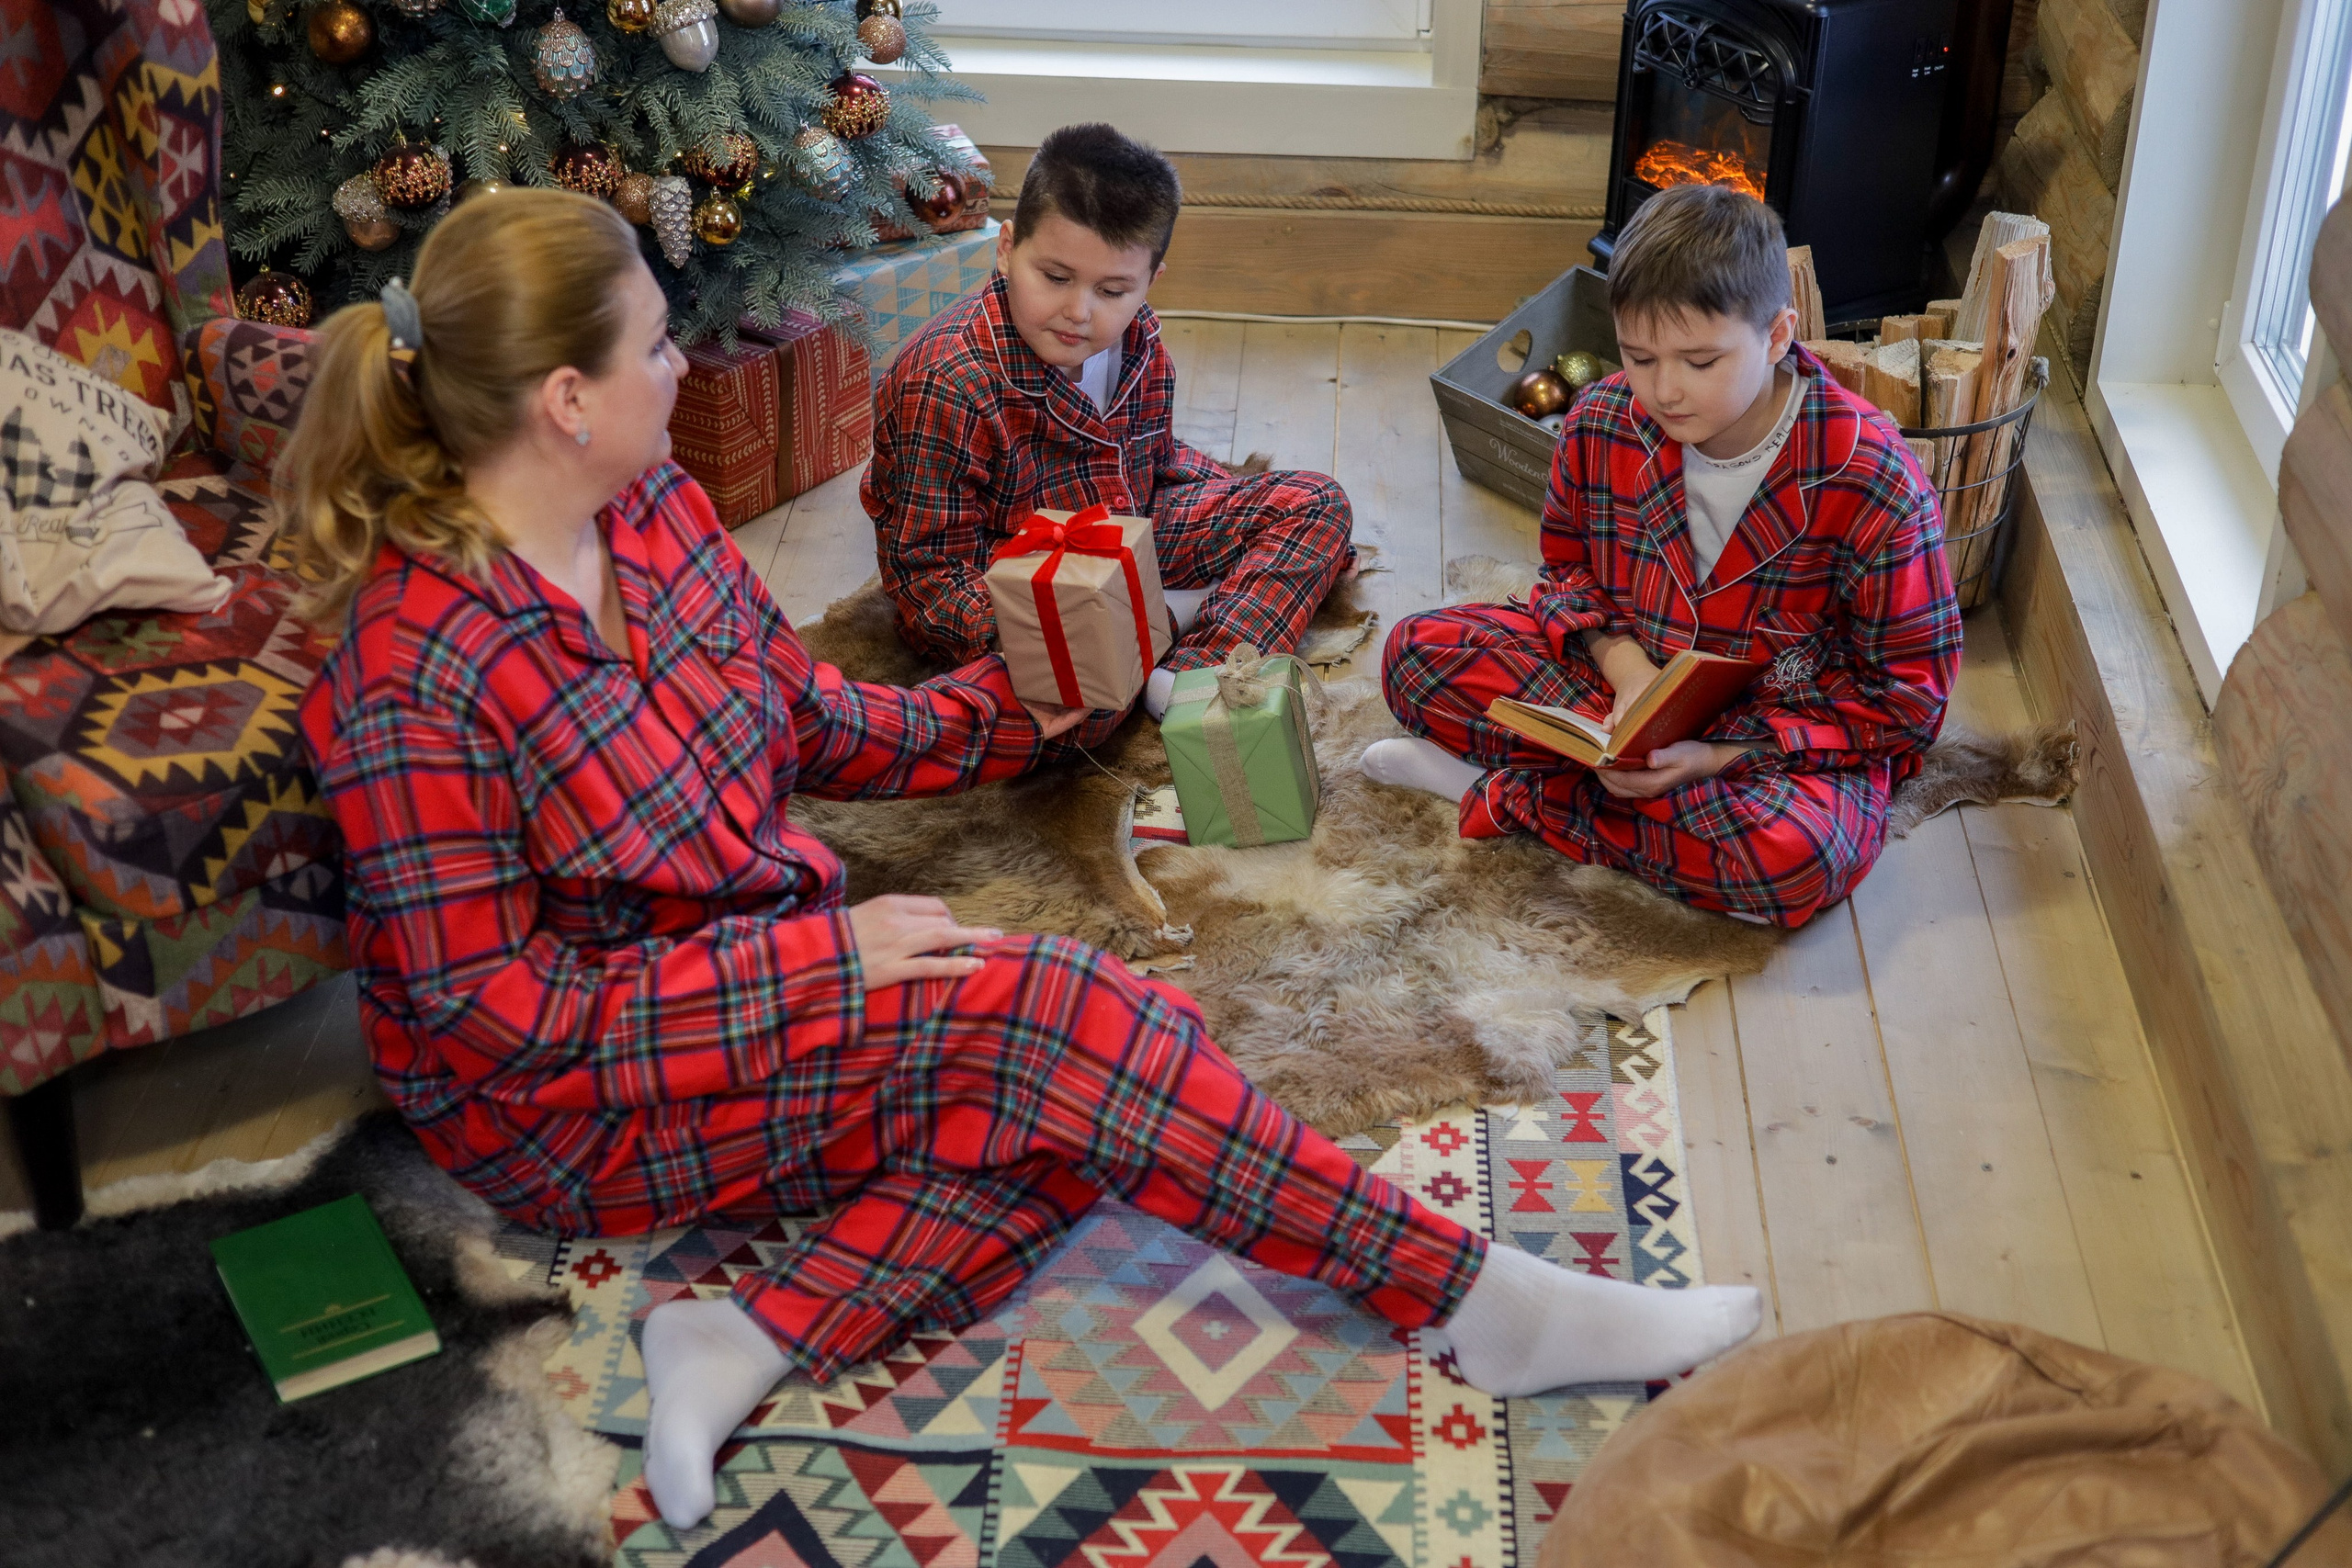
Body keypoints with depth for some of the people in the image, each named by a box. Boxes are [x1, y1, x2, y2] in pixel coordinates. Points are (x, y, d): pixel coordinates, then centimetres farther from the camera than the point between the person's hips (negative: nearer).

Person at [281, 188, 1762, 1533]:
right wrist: (824, 955, -24)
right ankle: (1488, 1301, -16)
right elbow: (497, 1006, -21)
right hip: (577, 1105, -8)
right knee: (1057, 1017, -24)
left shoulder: (655, 506, 0)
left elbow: (812, 722, 14)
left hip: (774, 985, 8)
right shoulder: (413, 675, -23)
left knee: (1076, 1085, -16)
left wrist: (1011, 704, 9)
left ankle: (758, 1341, -20)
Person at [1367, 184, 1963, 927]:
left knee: (1797, 854, -39)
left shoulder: (1872, 483, -23)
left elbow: (1909, 696, -16)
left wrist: (1721, 755, -26)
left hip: (1793, 734, -3)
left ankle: (1509, 793, -21)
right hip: (1627, 679, 4)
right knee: (1418, 651, -12)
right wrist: (1623, 664, -18)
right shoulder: (1601, 425, -12)